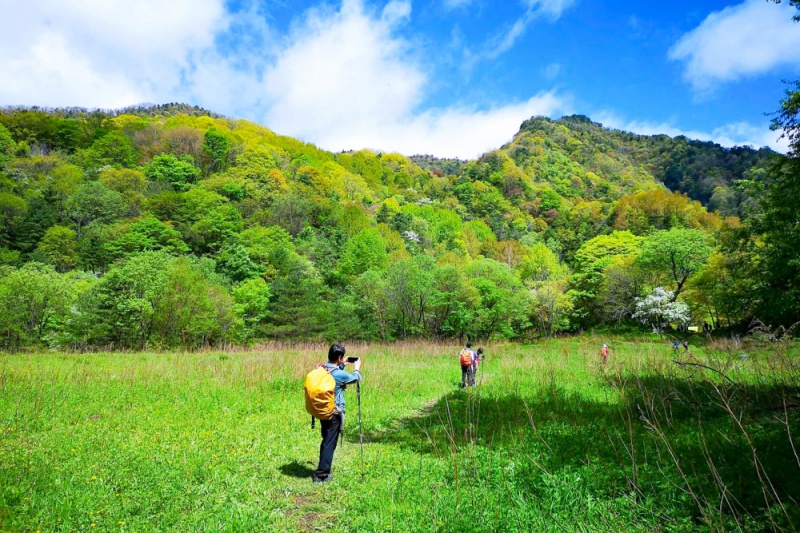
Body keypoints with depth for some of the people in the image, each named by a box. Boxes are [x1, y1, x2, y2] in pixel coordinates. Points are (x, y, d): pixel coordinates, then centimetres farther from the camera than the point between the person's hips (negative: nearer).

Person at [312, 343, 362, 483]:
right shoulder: (340, 374, -21)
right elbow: (356, 378, -1)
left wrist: (342, 365, 24)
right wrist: (357, 368, 18)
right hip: (334, 413, -8)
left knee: (326, 440, 20)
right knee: (330, 443, 2)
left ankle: (322, 469, 31)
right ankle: (321, 474, 7)